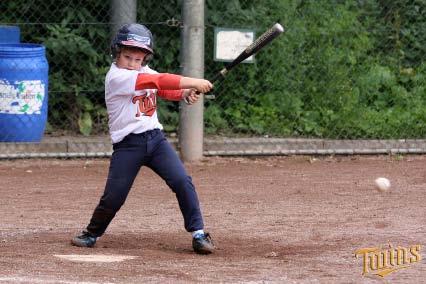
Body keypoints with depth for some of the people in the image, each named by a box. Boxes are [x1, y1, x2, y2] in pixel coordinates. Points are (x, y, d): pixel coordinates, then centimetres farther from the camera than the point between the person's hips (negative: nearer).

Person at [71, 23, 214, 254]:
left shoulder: (144, 71, 9)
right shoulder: (116, 77, -16)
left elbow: (166, 90, 11)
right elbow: (158, 81, -23)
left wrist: (185, 94, -13)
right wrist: (192, 82, -26)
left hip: (156, 139, 5)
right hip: (128, 145, -5)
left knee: (183, 182, -10)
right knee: (113, 196, -4)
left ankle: (198, 233, -4)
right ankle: (92, 233, 21)